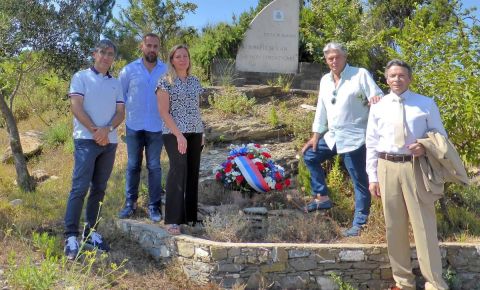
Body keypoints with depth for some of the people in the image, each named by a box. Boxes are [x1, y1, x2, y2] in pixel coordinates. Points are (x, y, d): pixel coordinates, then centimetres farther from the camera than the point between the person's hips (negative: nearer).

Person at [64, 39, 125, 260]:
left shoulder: (116, 83, 16)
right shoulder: (81, 77, 3)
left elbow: (121, 112, 7)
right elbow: (76, 108, -7)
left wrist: (107, 129, -12)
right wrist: (95, 131, -13)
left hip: (110, 142, 5)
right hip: (86, 140, -5)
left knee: (99, 189, 8)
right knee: (80, 187, -12)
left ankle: (91, 232, 15)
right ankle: (71, 236, -10)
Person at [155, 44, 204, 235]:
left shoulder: (195, 81, 15)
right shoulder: (166, 82, -3)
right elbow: (163, 112, -9)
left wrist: (201, 133, 11)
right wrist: (179, 135, -16)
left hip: (195, 133, 6)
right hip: (174, 134, -6)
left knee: (193, 173, 5)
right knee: (178, 171, -15)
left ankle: (190, 216, 13)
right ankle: (172, 220, -11)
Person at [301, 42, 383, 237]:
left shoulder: (360, 75, -7)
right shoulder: (325, 80, 12)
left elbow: (378, 99, -11)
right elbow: (321, 110, 17)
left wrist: (376, 99, -36)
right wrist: (315, 137, 16)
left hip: (354, 137, -7)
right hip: (332, 136, 8)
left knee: (359, 181, -2)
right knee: (310, 157, 16)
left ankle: (359, 223, 6)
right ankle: (322, 197, 25)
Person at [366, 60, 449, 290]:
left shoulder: (426, 104, 3)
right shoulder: (378, 107, 8)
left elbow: (441, 136, 9)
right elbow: (371, 143, 8)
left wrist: (426, 147, -13)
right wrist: (373, 177, 3)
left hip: (416, 167, -2)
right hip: (388, 167, 2)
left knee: (424, 225, -1)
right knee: (394, 227, 8)